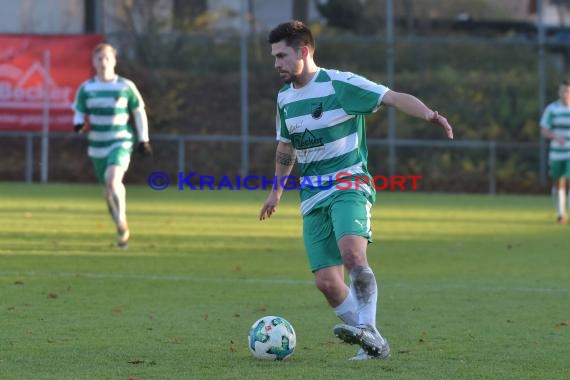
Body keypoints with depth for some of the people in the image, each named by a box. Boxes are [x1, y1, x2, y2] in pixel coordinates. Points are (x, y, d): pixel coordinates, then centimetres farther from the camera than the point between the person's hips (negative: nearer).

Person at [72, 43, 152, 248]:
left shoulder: (126, 86, -1)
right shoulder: (86, 88, 3)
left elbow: (139, 112, 8)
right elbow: (79, 112, 8)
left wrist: (144, 140, 6)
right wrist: (79, 125, -16)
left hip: (121, 143, -3)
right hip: (98, 146, 3)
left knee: (112, 181, -27)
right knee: (110, 190, 10)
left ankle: (122, 222, -11)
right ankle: (122, 230, 27)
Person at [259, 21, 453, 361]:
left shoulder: (340, 84, -9)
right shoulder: (285, 98, 12)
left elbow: (395, 98, -17)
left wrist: (428, 114, -34)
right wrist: (277, 190, 34)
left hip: (349, 184, -6)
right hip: (312, 197, 7)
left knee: (352, 253, -33)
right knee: (326, 281, -4)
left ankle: (368, 329, -31)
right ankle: (374, 345, 7)